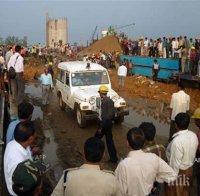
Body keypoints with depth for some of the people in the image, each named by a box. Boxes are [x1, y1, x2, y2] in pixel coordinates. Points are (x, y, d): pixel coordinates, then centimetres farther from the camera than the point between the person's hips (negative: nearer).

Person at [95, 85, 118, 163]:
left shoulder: (104, 102, -20)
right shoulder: (110, 101, 7)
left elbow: (104, 116, -23)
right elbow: (113, 113, 15)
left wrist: (100, 128, -19)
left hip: (105, 123, -8)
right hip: (110, 123, 8)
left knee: (97, 138, 10)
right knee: (109, 140, 12)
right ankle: (113, 158, 15)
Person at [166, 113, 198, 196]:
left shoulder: (177, 141, -32)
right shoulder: (194, 135, -9)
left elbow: (175, 162, -26)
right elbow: (193, 154, 5)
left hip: (179, 171, -7)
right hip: (189, 169, 7)